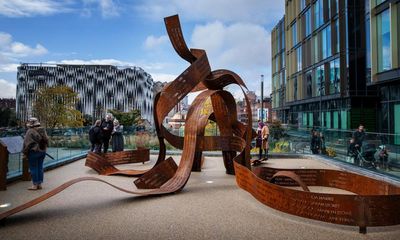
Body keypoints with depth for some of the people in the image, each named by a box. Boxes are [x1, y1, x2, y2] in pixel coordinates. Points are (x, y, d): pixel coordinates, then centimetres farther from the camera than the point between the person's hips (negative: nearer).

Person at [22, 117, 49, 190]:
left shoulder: (30, 132, -13)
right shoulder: (43, 131, 7)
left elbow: (27, 143, -11)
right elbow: (46, 141, 12)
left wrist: (25, 152, -1)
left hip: (33, 152, -7)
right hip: (42, 151, 7)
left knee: (33, 168, 1)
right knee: (40, 168, 12)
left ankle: (35, 185, 5)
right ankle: (39, 184, 17)